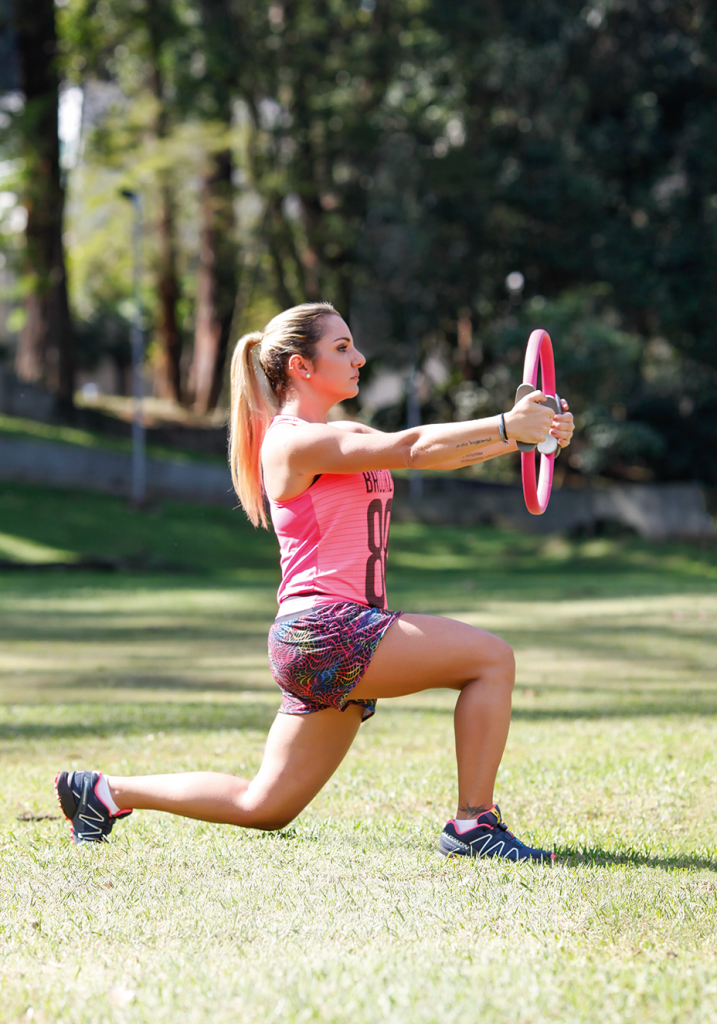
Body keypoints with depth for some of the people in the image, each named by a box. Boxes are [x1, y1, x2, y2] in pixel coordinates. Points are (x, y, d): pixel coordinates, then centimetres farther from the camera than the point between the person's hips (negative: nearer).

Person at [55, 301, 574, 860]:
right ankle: (474, 824, -13)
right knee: (490, 656, -15)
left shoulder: (347, 437, 20)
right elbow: (408, 448, -18)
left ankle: (104, 792, 20)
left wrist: (528, 430, -6)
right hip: (321, 630, -10)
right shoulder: (293, 442, -8)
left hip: (334, 646, 10)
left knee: (263, 806, 12)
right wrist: (505, 427, -21)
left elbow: (435, 452, 8)